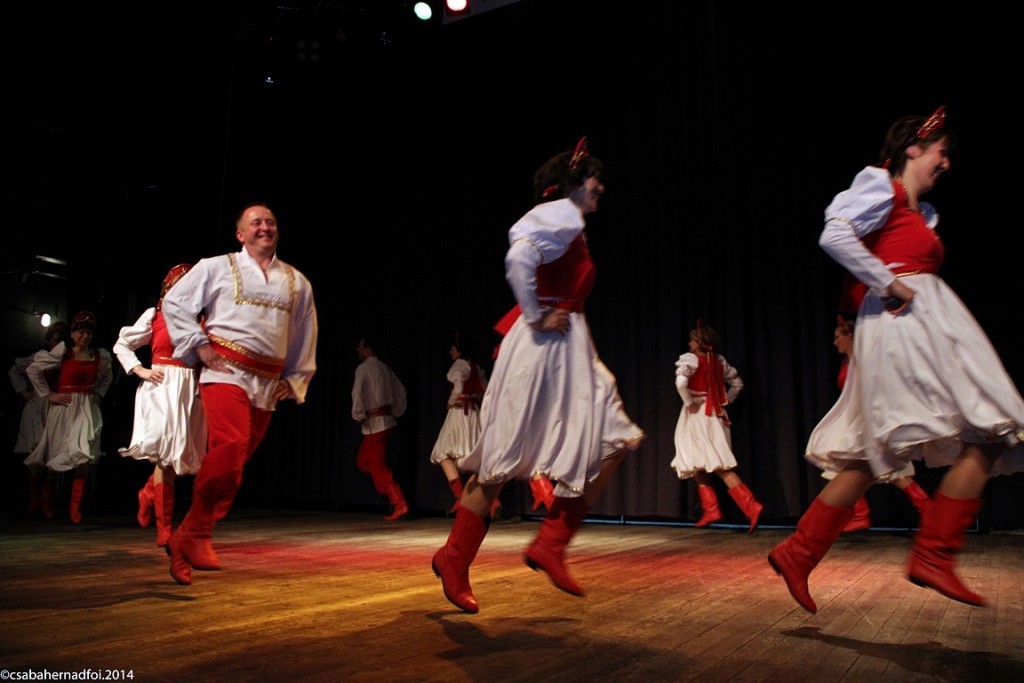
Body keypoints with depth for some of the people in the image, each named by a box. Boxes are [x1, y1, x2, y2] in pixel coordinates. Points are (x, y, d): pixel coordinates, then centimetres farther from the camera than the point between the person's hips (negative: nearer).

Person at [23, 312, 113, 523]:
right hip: (65, 407, -2)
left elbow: (107, 376, 26)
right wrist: (48, 394, -4)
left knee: (84, 454, -8)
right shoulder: (63, 352, -6)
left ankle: (75, 507, 0)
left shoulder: (99, 356, 6)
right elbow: (33, 370, -3)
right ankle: (46, 495, 35)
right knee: (59, 455, 6)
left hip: (88, 409, 3)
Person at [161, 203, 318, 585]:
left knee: (232, 462, 3)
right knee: (230, 448, -23)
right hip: (226, 373, -4)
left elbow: (305, 339, 21)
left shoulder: (297, 282, 16)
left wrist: (294, 381, 16)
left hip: (268, 383, 4)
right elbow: (174, 303, 9)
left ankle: (185, 541, 14)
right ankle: (196, 535, -9)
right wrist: (200, 346, 0)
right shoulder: (217, 267, 8)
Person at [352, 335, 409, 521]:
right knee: (363, 462, 18)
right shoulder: (384, 367, 12)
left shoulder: (363, 368, -11)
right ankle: (390, 492, 14)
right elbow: (400, 391, 17)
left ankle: (400, 505, -4)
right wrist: (396, 413, 20)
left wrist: (358, 416, -5)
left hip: (374, 424, -8)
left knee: (379, 467, -3)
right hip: (387, 421, 8)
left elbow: (358, 394, -18)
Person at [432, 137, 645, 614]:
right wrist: (536, 316, -18)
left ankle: (550, 545, 7)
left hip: (569, 351, 10)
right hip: (542, 347, -10)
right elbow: (519, 258, -27)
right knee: (503, 460, -4)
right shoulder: (562, 215, -9)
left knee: (611, 442, 4)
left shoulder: (569, 222, 20)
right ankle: (454, 560, 10)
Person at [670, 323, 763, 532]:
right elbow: (737, 383, 17)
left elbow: (681, 383, -28)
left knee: (719, 465, -2)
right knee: (700, 464, 11)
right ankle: (710, 510, 6)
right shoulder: (719, 360, 9)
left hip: (698, 415, -7)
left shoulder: (690, 359, -11)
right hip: (716, 415, 7)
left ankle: (751, 506, -5)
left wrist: (689, 403, -14)